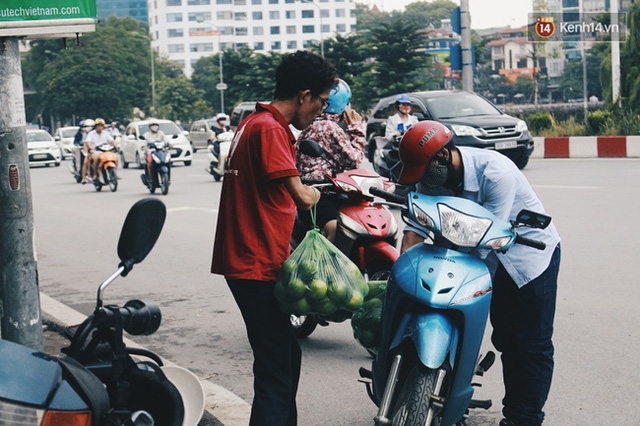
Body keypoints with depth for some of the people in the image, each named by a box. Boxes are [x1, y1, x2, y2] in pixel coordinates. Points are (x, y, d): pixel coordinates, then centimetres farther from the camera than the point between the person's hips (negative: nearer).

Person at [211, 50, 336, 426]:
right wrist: (314, 192, 1)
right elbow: (301, 196, -20)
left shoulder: (255, 123, 17)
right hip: (259, 267, -11)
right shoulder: (270, 129, -16)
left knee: (287, 356, 22)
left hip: (250, 263, 11)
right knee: (276, 371, -9)